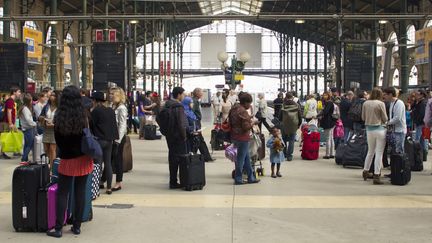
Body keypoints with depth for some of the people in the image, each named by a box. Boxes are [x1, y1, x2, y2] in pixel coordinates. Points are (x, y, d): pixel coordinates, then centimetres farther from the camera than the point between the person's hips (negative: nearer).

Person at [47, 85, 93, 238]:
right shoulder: (83, 116, -8)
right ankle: (77, 226, 13)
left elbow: (57, 140, 1)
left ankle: (58, 228, 5)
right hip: (83, 159, 1)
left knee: (62, 193, 6)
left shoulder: (59, 118, -9)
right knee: (80, 192, 8)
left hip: (67, 160, -1)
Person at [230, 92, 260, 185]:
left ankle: (251, 177, 22)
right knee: (241, 158, 1)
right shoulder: (243, 111, -20)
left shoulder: (234, 108, 8)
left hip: (235, 136, 10)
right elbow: (246, 127, -22)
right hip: (242, 137, -10)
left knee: (247, 158, 16)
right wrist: (252, 123, -6)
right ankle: (238, 179, 9)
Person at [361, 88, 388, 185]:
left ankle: (365, 171, 28)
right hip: (380, 129, -5)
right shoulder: (381, 104, -10)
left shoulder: (365, 103, 2)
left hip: (369, 129, 5)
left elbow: (363, 117, 9)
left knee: (370, 151, 21)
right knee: (379, 153, 1)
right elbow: (385, 119, -6)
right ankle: (376, 176, 1)